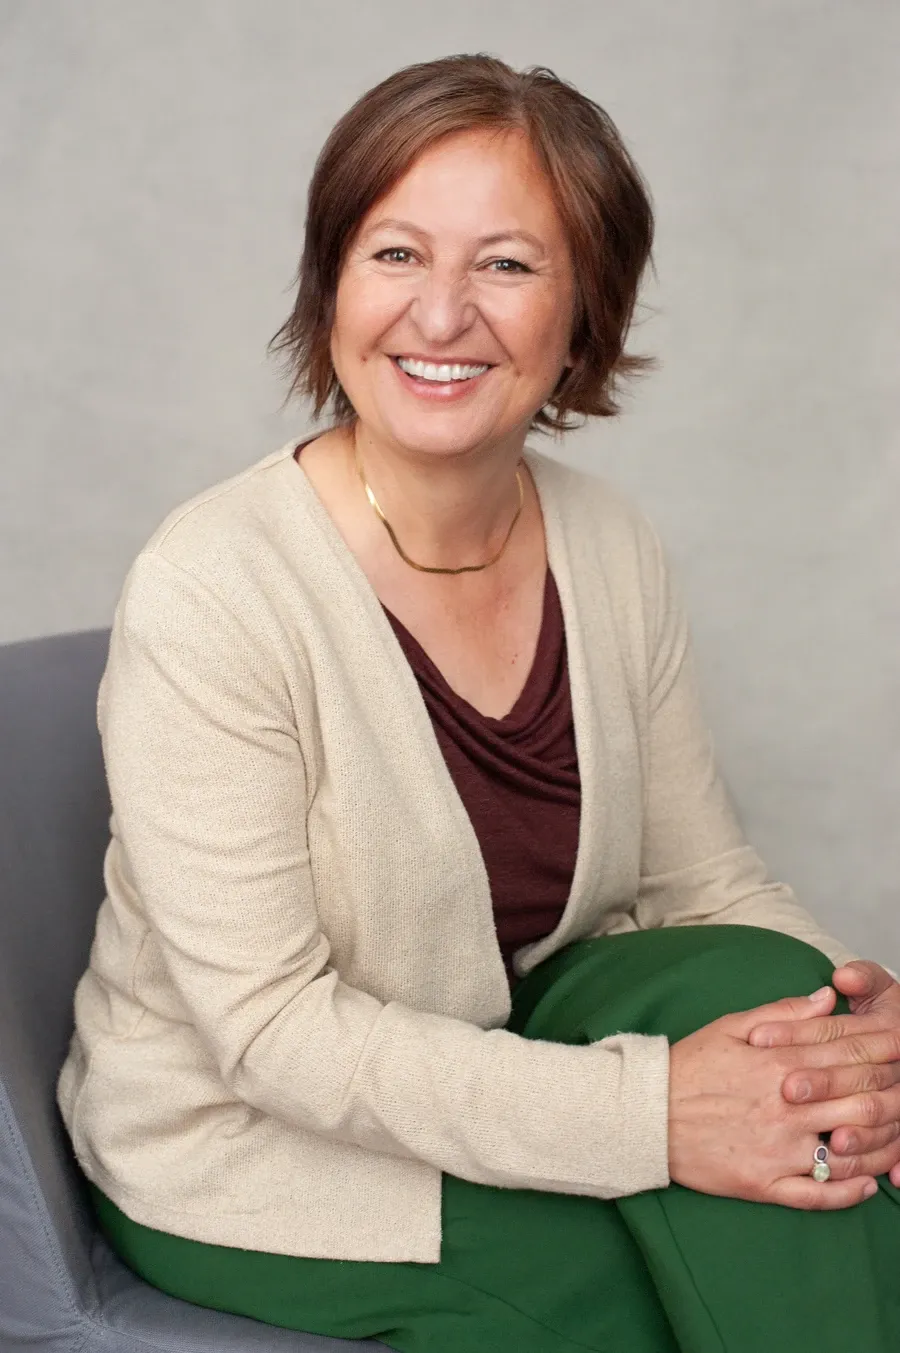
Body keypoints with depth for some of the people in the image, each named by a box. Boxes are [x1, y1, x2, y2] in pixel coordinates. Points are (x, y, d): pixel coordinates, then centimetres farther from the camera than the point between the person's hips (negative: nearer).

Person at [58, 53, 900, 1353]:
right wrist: (647, 1114, -31)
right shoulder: (209, 588, -23)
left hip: (507, 1051, 6)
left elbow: (705, 879, 2)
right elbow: (272, 1025, -23)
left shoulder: (614, 550, -4)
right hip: (245, 1153, -5)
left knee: (754, 987, -23)